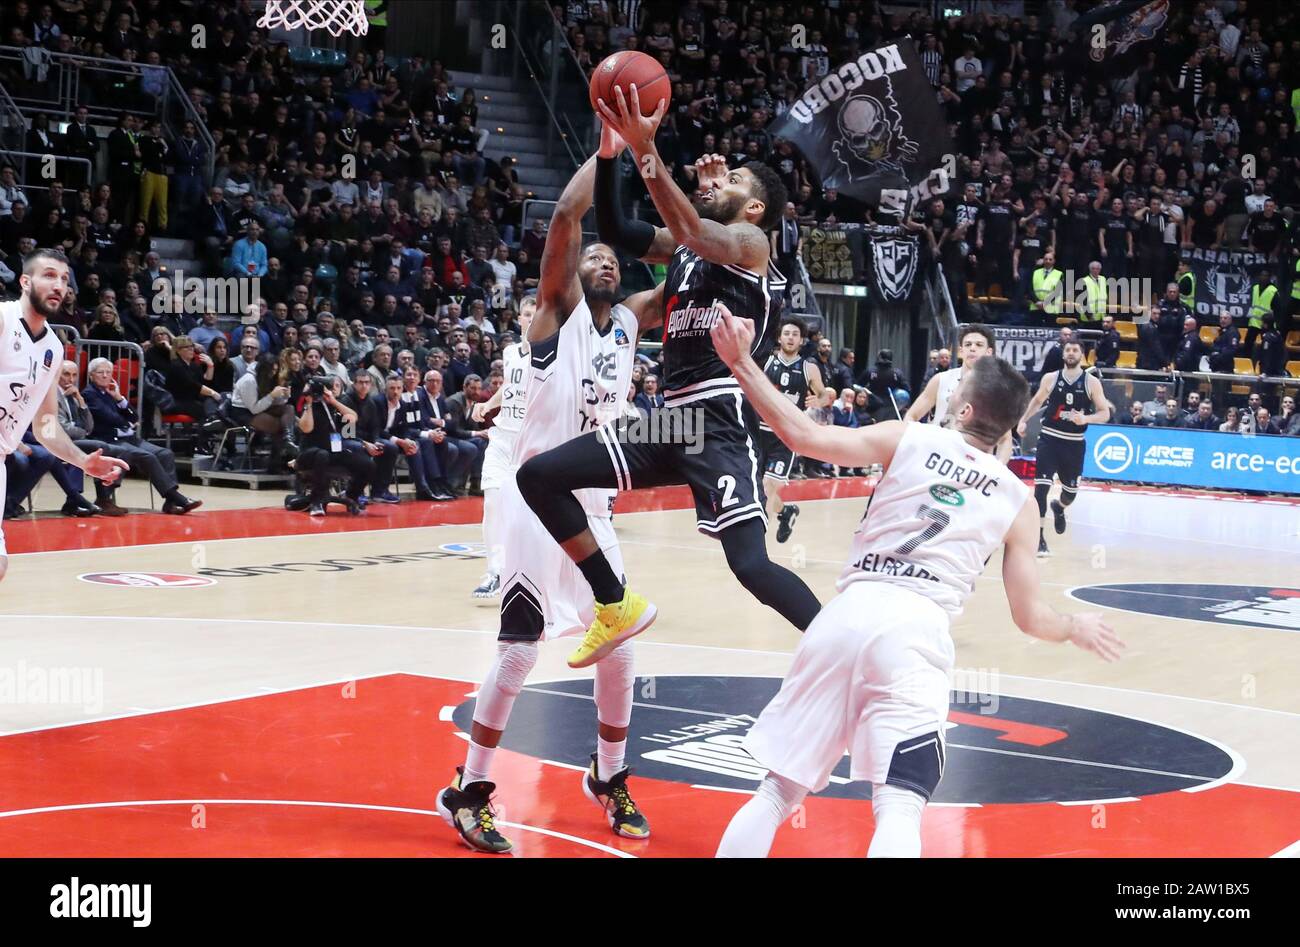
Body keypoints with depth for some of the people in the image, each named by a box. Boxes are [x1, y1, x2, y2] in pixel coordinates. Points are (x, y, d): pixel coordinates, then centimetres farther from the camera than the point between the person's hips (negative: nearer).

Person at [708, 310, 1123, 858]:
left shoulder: (909, 439, 11)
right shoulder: (1018, 500, 14)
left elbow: (802, 436, -1)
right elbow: (1030, 618, 16)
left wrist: (741, 363, 6)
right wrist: (1078, 628, 37)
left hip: (849, 613, 1)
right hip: (918, 630, -1)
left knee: (779, 790, 13)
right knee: (899, 811, -5)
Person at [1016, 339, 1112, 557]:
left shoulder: (1091, 382, -5)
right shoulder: (1050, 378, -1)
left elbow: (1105, 414, -6)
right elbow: (1036, 401, 17)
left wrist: (1085, 419, -24)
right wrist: (1023, 420, 6)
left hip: (1074, 442, 1)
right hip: (1050, 437, -1)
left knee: (1071, 489, 15)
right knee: (1042, 485, -15)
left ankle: (1059, 508, 52)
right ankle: (1039, 536, -13)